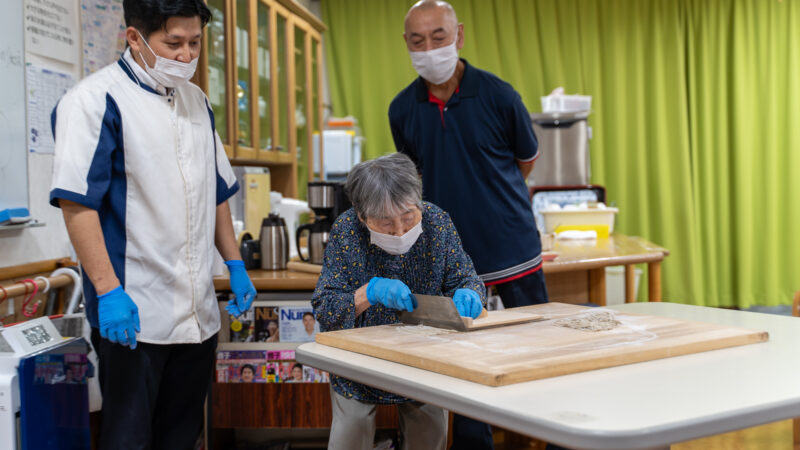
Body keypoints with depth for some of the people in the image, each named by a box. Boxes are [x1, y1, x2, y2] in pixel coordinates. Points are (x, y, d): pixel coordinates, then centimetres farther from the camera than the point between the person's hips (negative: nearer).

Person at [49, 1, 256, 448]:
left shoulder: (197, 101, 13)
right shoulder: (96, 100, -10)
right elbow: (76, 202, -16)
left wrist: (235, 265, 15)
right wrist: (108, 291, -21)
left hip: (198, 311, 7)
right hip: (132, 314, -7)